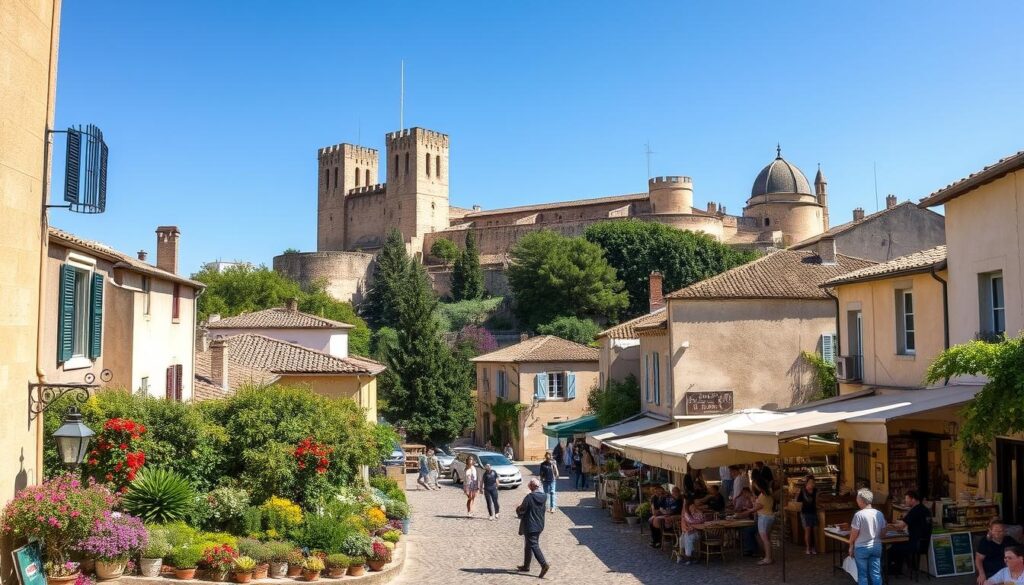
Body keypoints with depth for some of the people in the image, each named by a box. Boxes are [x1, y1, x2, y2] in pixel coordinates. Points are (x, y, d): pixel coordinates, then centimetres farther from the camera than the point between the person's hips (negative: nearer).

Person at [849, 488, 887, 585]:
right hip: (876, 547, 4)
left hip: (862, 548, -4)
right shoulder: (879, 514, -1)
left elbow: (854, 534, -12)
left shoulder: (859, 514, -17)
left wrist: (851, 546, 4)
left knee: (863, 575, 5)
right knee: (876, 574, 9)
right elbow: (883, 533, 7)